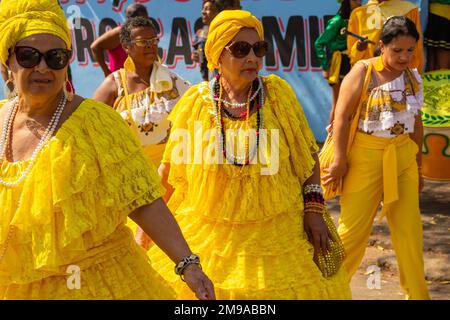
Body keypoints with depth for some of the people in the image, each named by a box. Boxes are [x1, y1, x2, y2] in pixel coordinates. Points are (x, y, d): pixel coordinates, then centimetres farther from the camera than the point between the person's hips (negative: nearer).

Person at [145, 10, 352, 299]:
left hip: (277, 233, 0)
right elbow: (170, 166, 4)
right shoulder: (195, 102, -6)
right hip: (208, 236, 0)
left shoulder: (279, 93, -6)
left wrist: (313, 208, -5)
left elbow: (307, 154, 2)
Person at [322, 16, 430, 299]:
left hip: (403, 157, 5)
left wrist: (418, 165, 16)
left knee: (409, 229, 7)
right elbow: (342, 116, -10)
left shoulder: (412, 77, 8)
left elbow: (416, 123, 15)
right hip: (366, 157, -4)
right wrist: (340, 160, -14)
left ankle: (417, 293, 21)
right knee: (354, 226, 0)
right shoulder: (362, 72, -8)